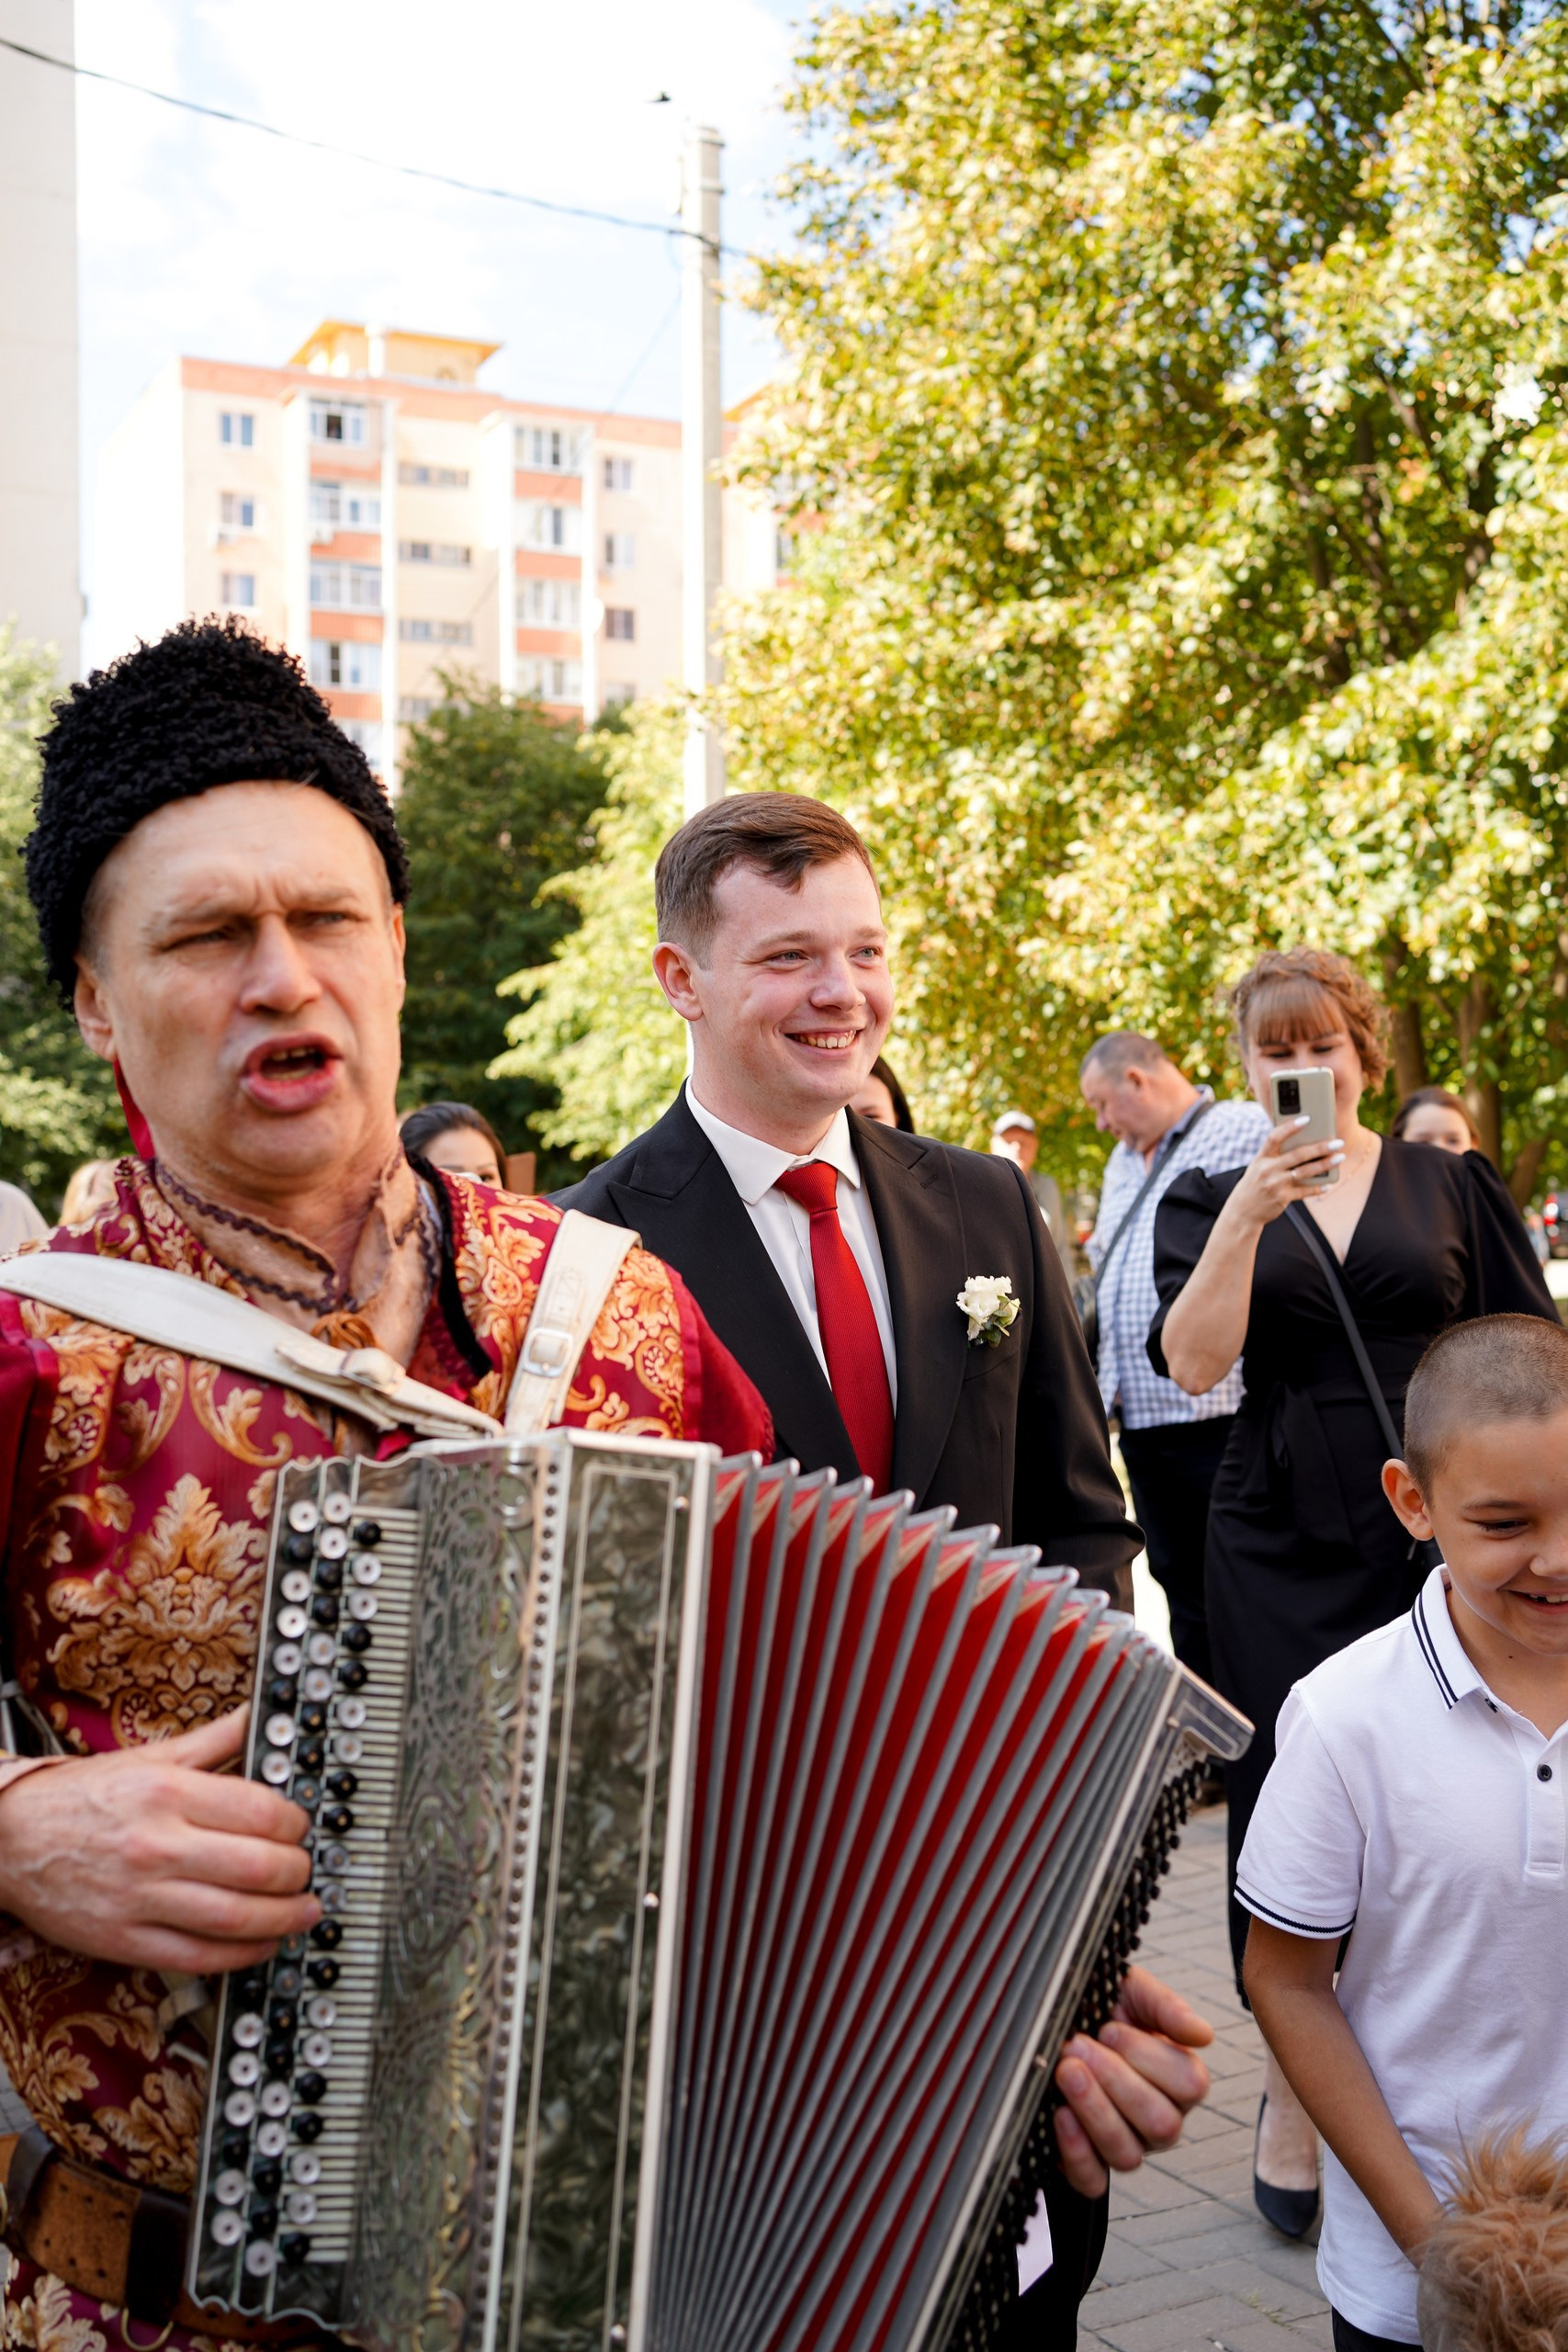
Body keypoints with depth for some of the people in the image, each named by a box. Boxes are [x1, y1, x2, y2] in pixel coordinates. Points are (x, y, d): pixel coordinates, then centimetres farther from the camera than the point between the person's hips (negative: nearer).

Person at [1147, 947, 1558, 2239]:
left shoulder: (1454, 1186, 7)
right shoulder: (1208, 1200, 6)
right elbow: (1192, 1363, -9)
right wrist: (1249, 1212, -18)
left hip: (1434, 1534, 0)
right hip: (1279, 1545, 0)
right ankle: (1292, 2093, 19)